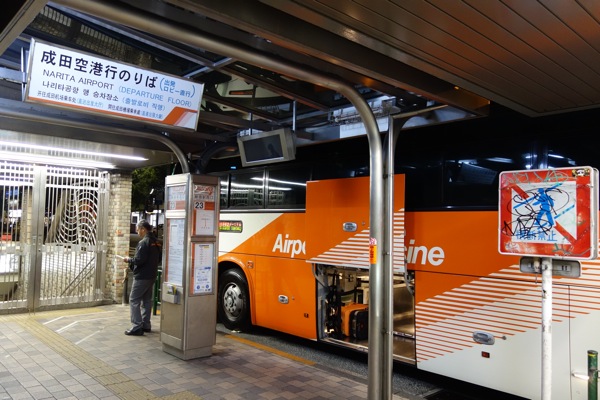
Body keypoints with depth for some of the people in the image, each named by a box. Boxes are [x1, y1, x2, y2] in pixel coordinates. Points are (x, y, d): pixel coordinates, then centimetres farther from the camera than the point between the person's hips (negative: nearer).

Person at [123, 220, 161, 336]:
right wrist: (132, 265, 18)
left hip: (142, 277, -9)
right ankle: (146, 325, 21)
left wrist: (129, 260, -4)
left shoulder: (144, 242, -17)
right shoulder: (156, 242, 11)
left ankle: (137, 327, -4)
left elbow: (139, 260, -23)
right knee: (147, 300, 15)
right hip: (151, 276, 9)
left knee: (134, 300, -2)